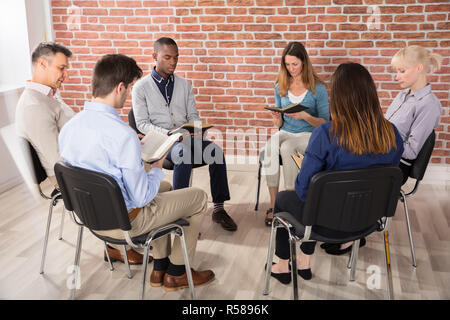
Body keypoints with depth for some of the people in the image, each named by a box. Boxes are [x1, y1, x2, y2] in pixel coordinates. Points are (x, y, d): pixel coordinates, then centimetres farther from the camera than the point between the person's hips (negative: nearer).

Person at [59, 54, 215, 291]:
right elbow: (141, 197, -24)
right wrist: (157, 169, -5)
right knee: (198, 197, 11)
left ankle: (159, 268, 35)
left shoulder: (68, 127, -5)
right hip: (123, 222, -8)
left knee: (164, 187, 31)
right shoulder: (123, 134, -30)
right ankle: (176, 273, 25)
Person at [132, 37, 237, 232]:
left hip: (186, 137, 4)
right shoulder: (141, 87, 2)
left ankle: (219, 209, -17)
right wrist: (168, 133, -19)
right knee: (184, 153, -37)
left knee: (216, 150, -24)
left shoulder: (184, 85, 15)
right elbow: (142, 124, -4)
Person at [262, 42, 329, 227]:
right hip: (285, 133, 3)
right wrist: (276, 118, -9)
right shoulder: (280, 86, 11)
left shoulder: (318, 88, -1)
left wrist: (305, 116, -19)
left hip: (309, 135, -3)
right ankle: (273, 204, -31)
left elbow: (325, 123, -2)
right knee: (271, 144, -32)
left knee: (286, 147, -36)